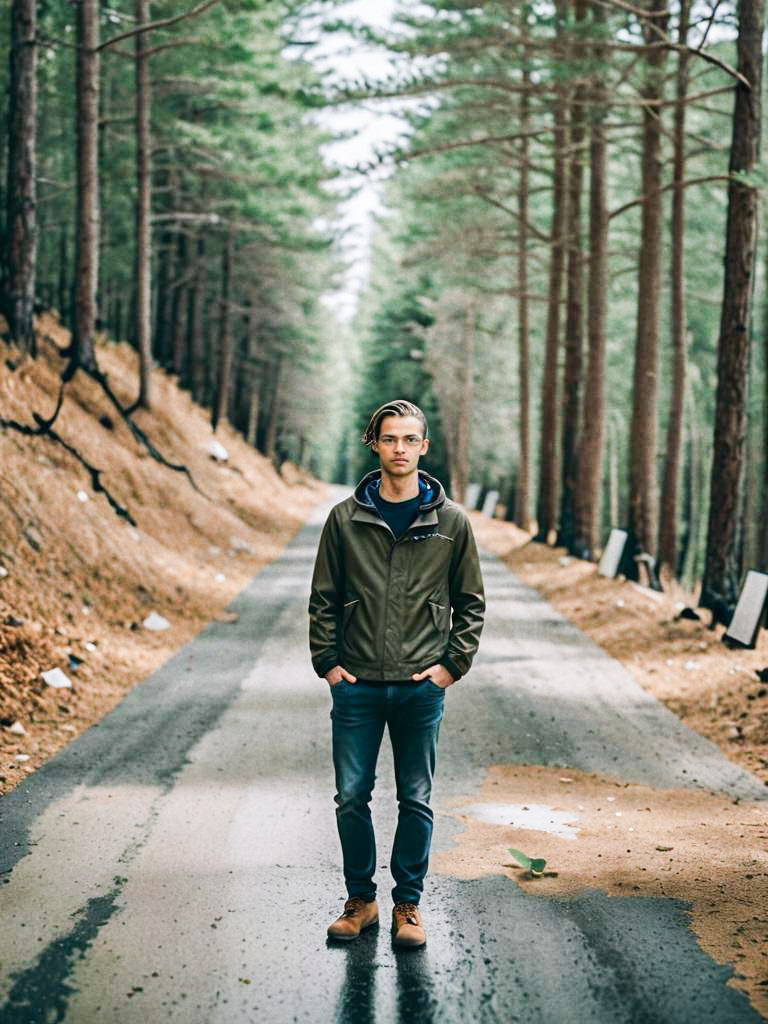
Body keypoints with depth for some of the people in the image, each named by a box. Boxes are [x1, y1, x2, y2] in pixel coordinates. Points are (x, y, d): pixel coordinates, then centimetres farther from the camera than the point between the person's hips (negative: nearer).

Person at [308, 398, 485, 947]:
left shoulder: (451, 521, 2)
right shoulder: (346, 518, 2)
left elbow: (471, 602, 7)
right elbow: (324, 598, 8)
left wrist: (453, 663, -2)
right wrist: (327, 660, -1)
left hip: (421, 686, 0)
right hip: (356, 685, 1)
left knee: (416, 801, 7)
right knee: (352, 797, 5)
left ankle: (409, 903, 20)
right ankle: (361, 898, 21)